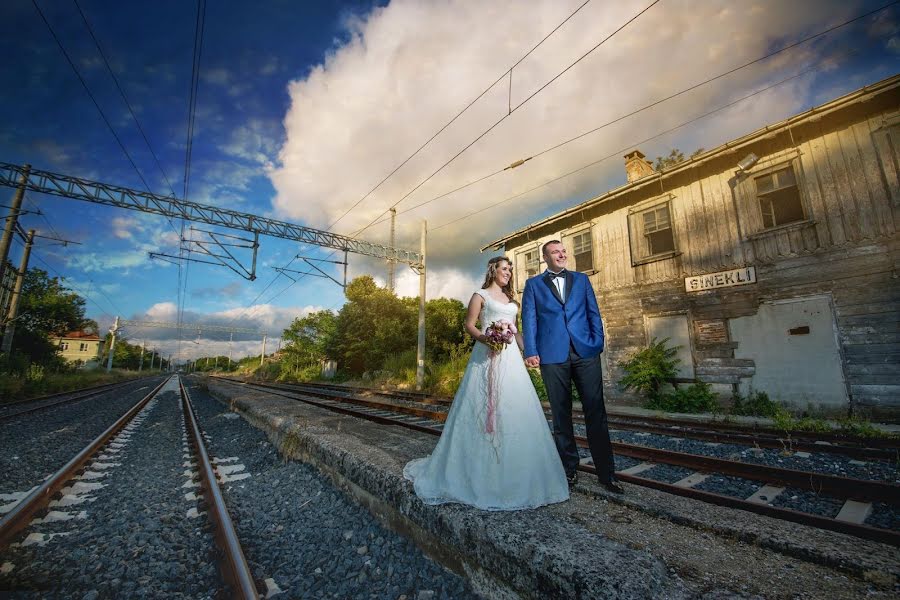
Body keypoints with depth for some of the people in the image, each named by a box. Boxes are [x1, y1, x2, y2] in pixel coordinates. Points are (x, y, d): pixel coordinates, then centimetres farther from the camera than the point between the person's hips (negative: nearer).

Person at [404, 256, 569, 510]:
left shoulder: (510, 298, 22)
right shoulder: (480, 295, 4)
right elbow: (469, 325, -3)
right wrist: (485, 338, -21)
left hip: (511, 357, 6)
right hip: (488, 355, -6)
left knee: (515, 408, 4)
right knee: (483, 409, -4)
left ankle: (512, 473, 19)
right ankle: (482, 470, 11)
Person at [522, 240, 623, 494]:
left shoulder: (581, 279, 16)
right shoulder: (533, 284, 10)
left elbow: (594, 313, 11)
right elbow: (529, 319, 3)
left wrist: (598, 344, 0)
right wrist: (531, 352, -7)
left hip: (585, 352, 1)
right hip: (552, 356, -1)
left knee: (596, 412, 3)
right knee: (561, 415, 7)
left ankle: (606, 473, 15)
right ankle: (569, 469, 21)